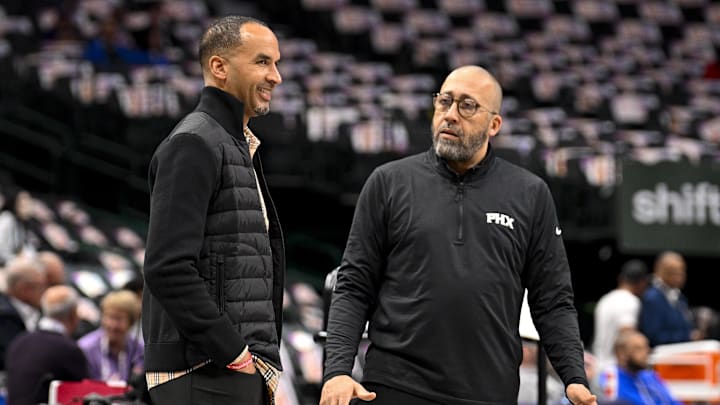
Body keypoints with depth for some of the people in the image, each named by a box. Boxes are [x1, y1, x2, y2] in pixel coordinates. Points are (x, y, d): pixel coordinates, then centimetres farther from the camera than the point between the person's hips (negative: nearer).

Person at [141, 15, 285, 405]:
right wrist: (234, 354, -17)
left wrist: (266, 365, 14)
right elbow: (167, 268, -20)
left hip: (245, 371, 9)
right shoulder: (193, 144, -9)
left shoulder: (239, 147, 21)